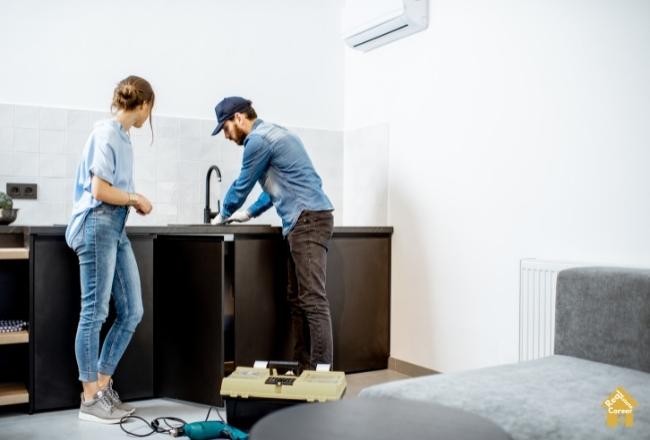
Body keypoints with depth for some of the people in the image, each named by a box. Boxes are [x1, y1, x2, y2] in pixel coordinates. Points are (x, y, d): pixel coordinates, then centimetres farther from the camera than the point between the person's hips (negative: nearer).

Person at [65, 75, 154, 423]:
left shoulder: (121, 135, 15)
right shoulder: (107, 133, -12)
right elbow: (100, 190, -17)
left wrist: (133, 200, 10)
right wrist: (136, 199, -4)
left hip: (116, 229, 9)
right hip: (98, 227, -9)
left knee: (131, 311, 10)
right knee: (94, 313, -1)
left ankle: (103, 387, 22)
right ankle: (90, 400, 10)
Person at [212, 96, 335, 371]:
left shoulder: (258, 139, -7)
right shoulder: (272, 134, 25)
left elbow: (242, 185, 3)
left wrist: (224, 215, 21)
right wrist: (249, 213, 34)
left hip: (307, 220, -10)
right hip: (305, 221, 10)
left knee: (313, 300, -12)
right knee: (297, 299, 9)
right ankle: (303, 365, 12)